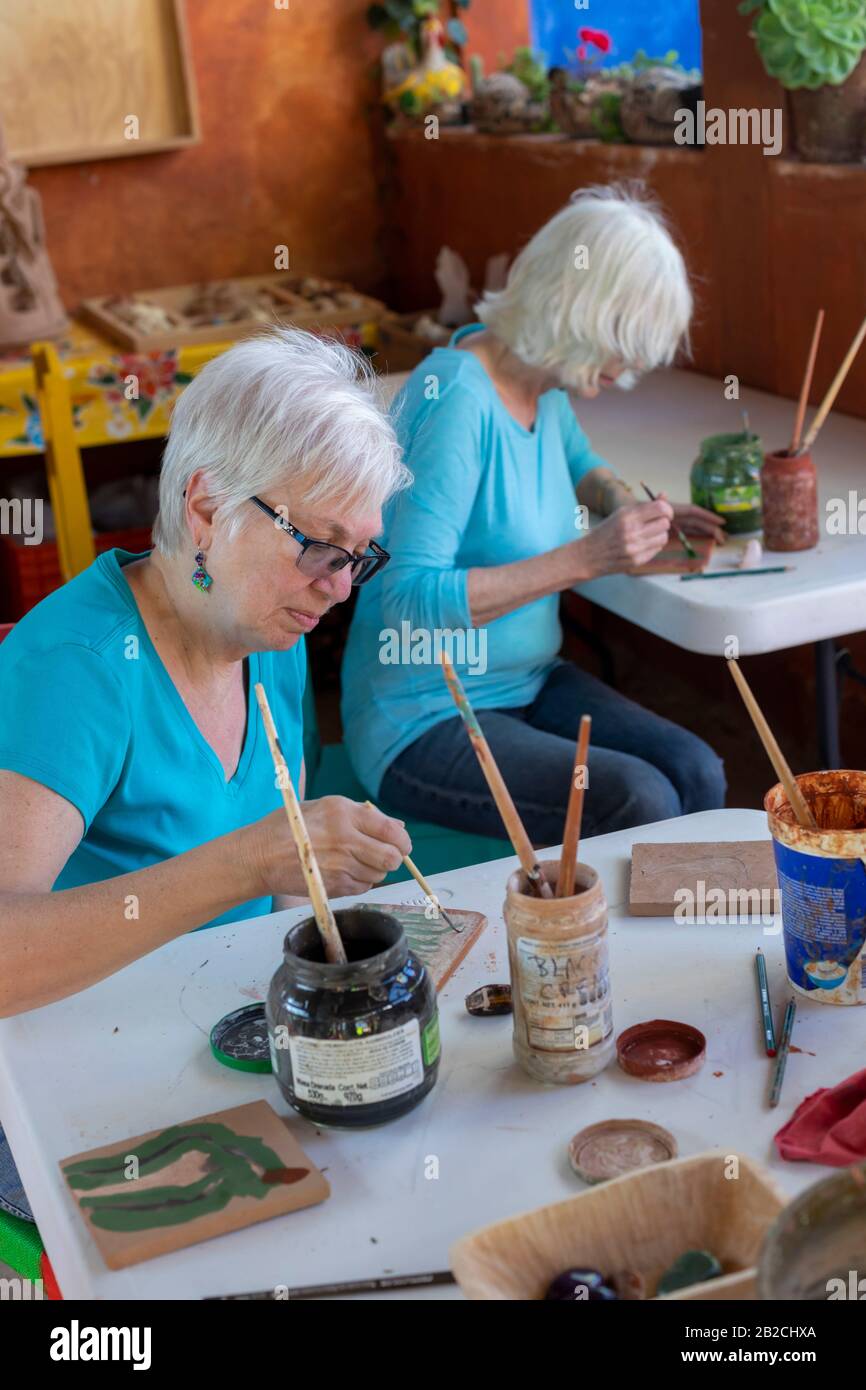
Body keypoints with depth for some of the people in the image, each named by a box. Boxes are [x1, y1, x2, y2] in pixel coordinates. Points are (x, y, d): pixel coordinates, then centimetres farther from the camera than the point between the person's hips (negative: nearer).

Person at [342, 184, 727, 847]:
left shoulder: (546, 382, 4)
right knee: (640, 804, -25)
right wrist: (584, 558, -28)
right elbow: (412, 602, -27)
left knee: (697, 776, -13)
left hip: (529, 682, 8)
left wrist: (624, 502, 6)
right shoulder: (456, 395, -21)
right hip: (423, 718, -8)